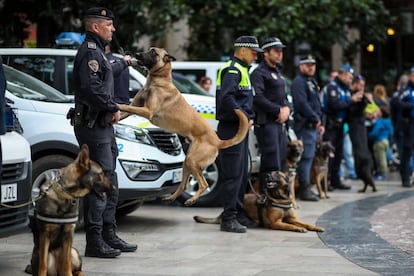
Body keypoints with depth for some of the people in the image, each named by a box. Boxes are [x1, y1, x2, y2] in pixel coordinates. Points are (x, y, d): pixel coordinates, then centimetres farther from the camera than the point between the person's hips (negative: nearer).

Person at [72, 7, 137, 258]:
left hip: (103, 126, 11)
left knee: (110, 186, 14)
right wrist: (114, 108, -17)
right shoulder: (90, 51, -13)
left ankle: (109, 236, 21)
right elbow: (91, 87, -25)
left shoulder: (97, 51, 21)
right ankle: (94, 242, -10)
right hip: (93, 126, -11)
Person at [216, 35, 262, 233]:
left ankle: (238, 213, 22)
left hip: (241, 129, 11)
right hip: (231, 129, -11)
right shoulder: (232, 70, -13)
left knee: (242, 174, 14)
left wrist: (249, 117, 11)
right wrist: (245, 117, -21)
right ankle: (229, 219, -8)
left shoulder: (241, 70, 21)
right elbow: (226, 98, -26)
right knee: (233, 175, -10)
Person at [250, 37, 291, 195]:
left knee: (281, 162, 10)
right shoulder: (259, 73, -8)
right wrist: (278, 111, -14)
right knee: (271, 164, -13)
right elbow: (258, 98, -21)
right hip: (266, 123, -9)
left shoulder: (277, 72, 22)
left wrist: (286, 108, 3)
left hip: (279, 123, 9)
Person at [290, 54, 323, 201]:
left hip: (314, 126, 10)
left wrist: (321, 123, 17)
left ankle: (306, 188, 16)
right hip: (305, 125, -10)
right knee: (306, 157, -11)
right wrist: (316, 120, -17)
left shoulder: (312, 82, 23)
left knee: (309, 157, 11)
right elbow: (302, 104, -20)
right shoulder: (299, 82, -9)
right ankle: (304, 189, -9)